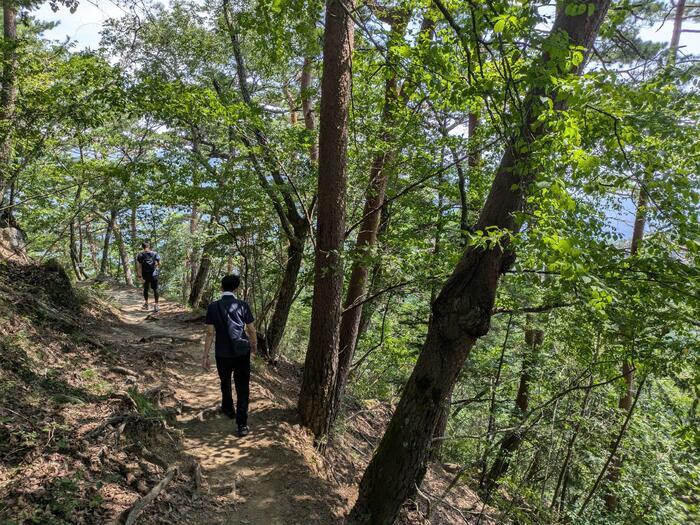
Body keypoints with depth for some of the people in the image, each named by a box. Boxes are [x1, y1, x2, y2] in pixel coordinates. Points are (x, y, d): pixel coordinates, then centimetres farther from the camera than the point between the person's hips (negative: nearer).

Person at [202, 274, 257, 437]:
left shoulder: (213, 307, -8)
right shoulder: (243, 305, -8)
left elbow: (210, 333, -9)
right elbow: (251, 330, -3)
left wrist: (205, 356, -2)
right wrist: (254, 345, 16)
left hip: (223, 354, 1)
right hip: (242, 353, -1)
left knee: (225, 383, 25)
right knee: (242, 387, 5)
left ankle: (228, 409, 46)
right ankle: (242, 425, 2)